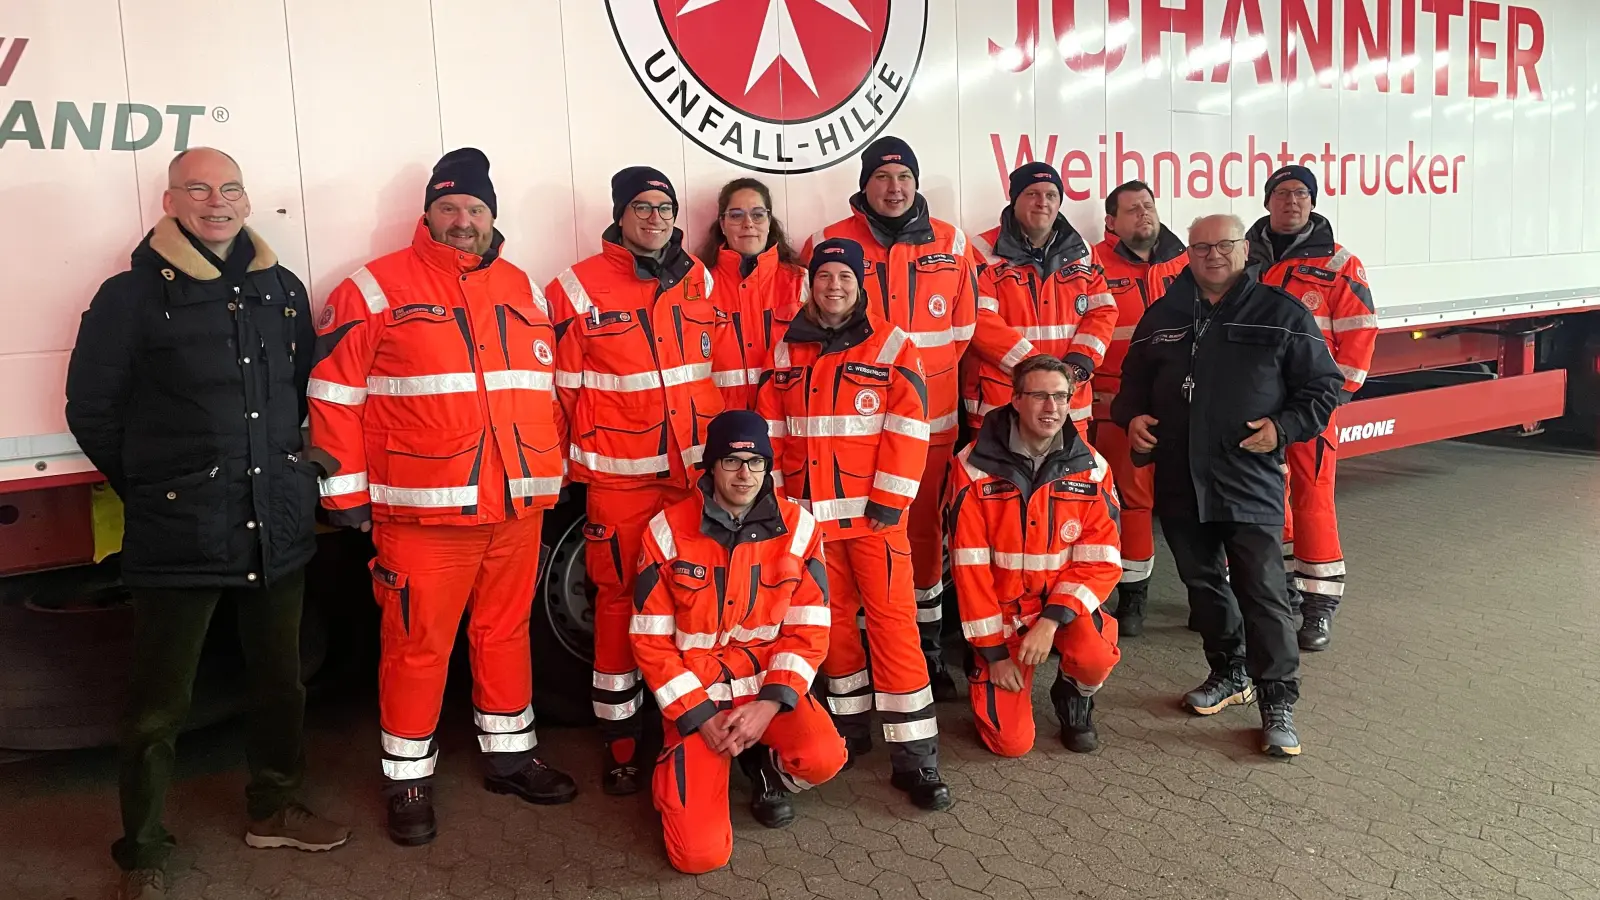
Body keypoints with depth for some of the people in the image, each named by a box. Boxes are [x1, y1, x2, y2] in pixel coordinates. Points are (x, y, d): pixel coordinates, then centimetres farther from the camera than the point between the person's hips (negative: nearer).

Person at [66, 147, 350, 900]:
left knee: (280, 681, 17)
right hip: (178, 537, -5)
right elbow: (92, 410, -1)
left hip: (278, 529, 5)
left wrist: (285, 472, 13)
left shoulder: (282, 289, 10)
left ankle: (273, 810, 36)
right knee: (159, 704, 5)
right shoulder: (132, 295, -5)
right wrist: (152, 490, 2)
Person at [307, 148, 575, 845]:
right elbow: (334, 394, -3)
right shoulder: (376, 290, -2)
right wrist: (346, 492, -5)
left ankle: (509, 754, 32)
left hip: (517, 507, 5)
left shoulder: (524, 291, 14)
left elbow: (547, 387, 20)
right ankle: (409, 778, 20)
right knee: (417, 645, 3)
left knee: (507, 632, 15)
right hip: (422, 512, -4)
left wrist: (551, 470, 16)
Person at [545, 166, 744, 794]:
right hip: (620, 477, -3)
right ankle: (621, 744, 17)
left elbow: (729, 373, 12)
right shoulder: (578, 289, -2)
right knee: (620, 599, 4)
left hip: (700, 471, 4)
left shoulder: (700, 282, 10)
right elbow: (563, 388, 0)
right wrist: (583, 457, 2)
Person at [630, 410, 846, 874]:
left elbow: (808, 631, -4)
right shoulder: (667, 530, -10)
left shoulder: (798, 527, -5)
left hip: (771, 683, 2)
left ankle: (768, 773, 9)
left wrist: (770, 703, -17)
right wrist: (700, 716, -13)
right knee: (701, 854, -15)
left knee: (823, 758, -30)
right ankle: (683, 767, 20)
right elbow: (650, 641, -6)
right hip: (694, 695, -1)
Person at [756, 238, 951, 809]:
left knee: (893, 621, -5)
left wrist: (888, 503, -12)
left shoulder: (893, 348, -2)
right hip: (810, 514, 4)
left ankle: (914, 756, 1)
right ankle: (850, 725, 30)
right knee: (832, 619, 13)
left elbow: (908, 432, -7)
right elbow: (771, 432, 10)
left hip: (874, 511, -3)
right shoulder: (786, 352, 9)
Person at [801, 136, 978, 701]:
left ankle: (929, 651, 22)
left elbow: (963, 329, 10)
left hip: (929, 420, 2)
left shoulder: (951, 245, 6)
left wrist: (917, 375, 3)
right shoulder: (828, 244, 0)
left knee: (925, 535, 9)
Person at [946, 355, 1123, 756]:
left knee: (1095, 657, -32)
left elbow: (1101, 561, -10)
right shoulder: (974, 466, -14)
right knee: (1011, 740, -9)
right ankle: (985, 671, 25)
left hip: (1065, 603, 2)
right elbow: (969, 566, -12)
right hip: (1003, 606, -1)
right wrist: (993, 649, -12)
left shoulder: (1090, 467, -7)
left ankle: (1074, 699, 6)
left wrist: (1051, 620, -24)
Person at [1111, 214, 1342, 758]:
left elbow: (1324, 385, 3)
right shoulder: (1163, 316, 11)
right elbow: (1133, 380, 21)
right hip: (1180, 482, 5)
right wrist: (1131, 417, 1)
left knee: (1262, 591, -5)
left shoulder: (1281, 314, 1)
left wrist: (1284, 426, -12)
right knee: (1202, 582, 16)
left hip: (1250, 481, -4)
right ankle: (1229, 673, 34)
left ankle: (1278, 702, 6)